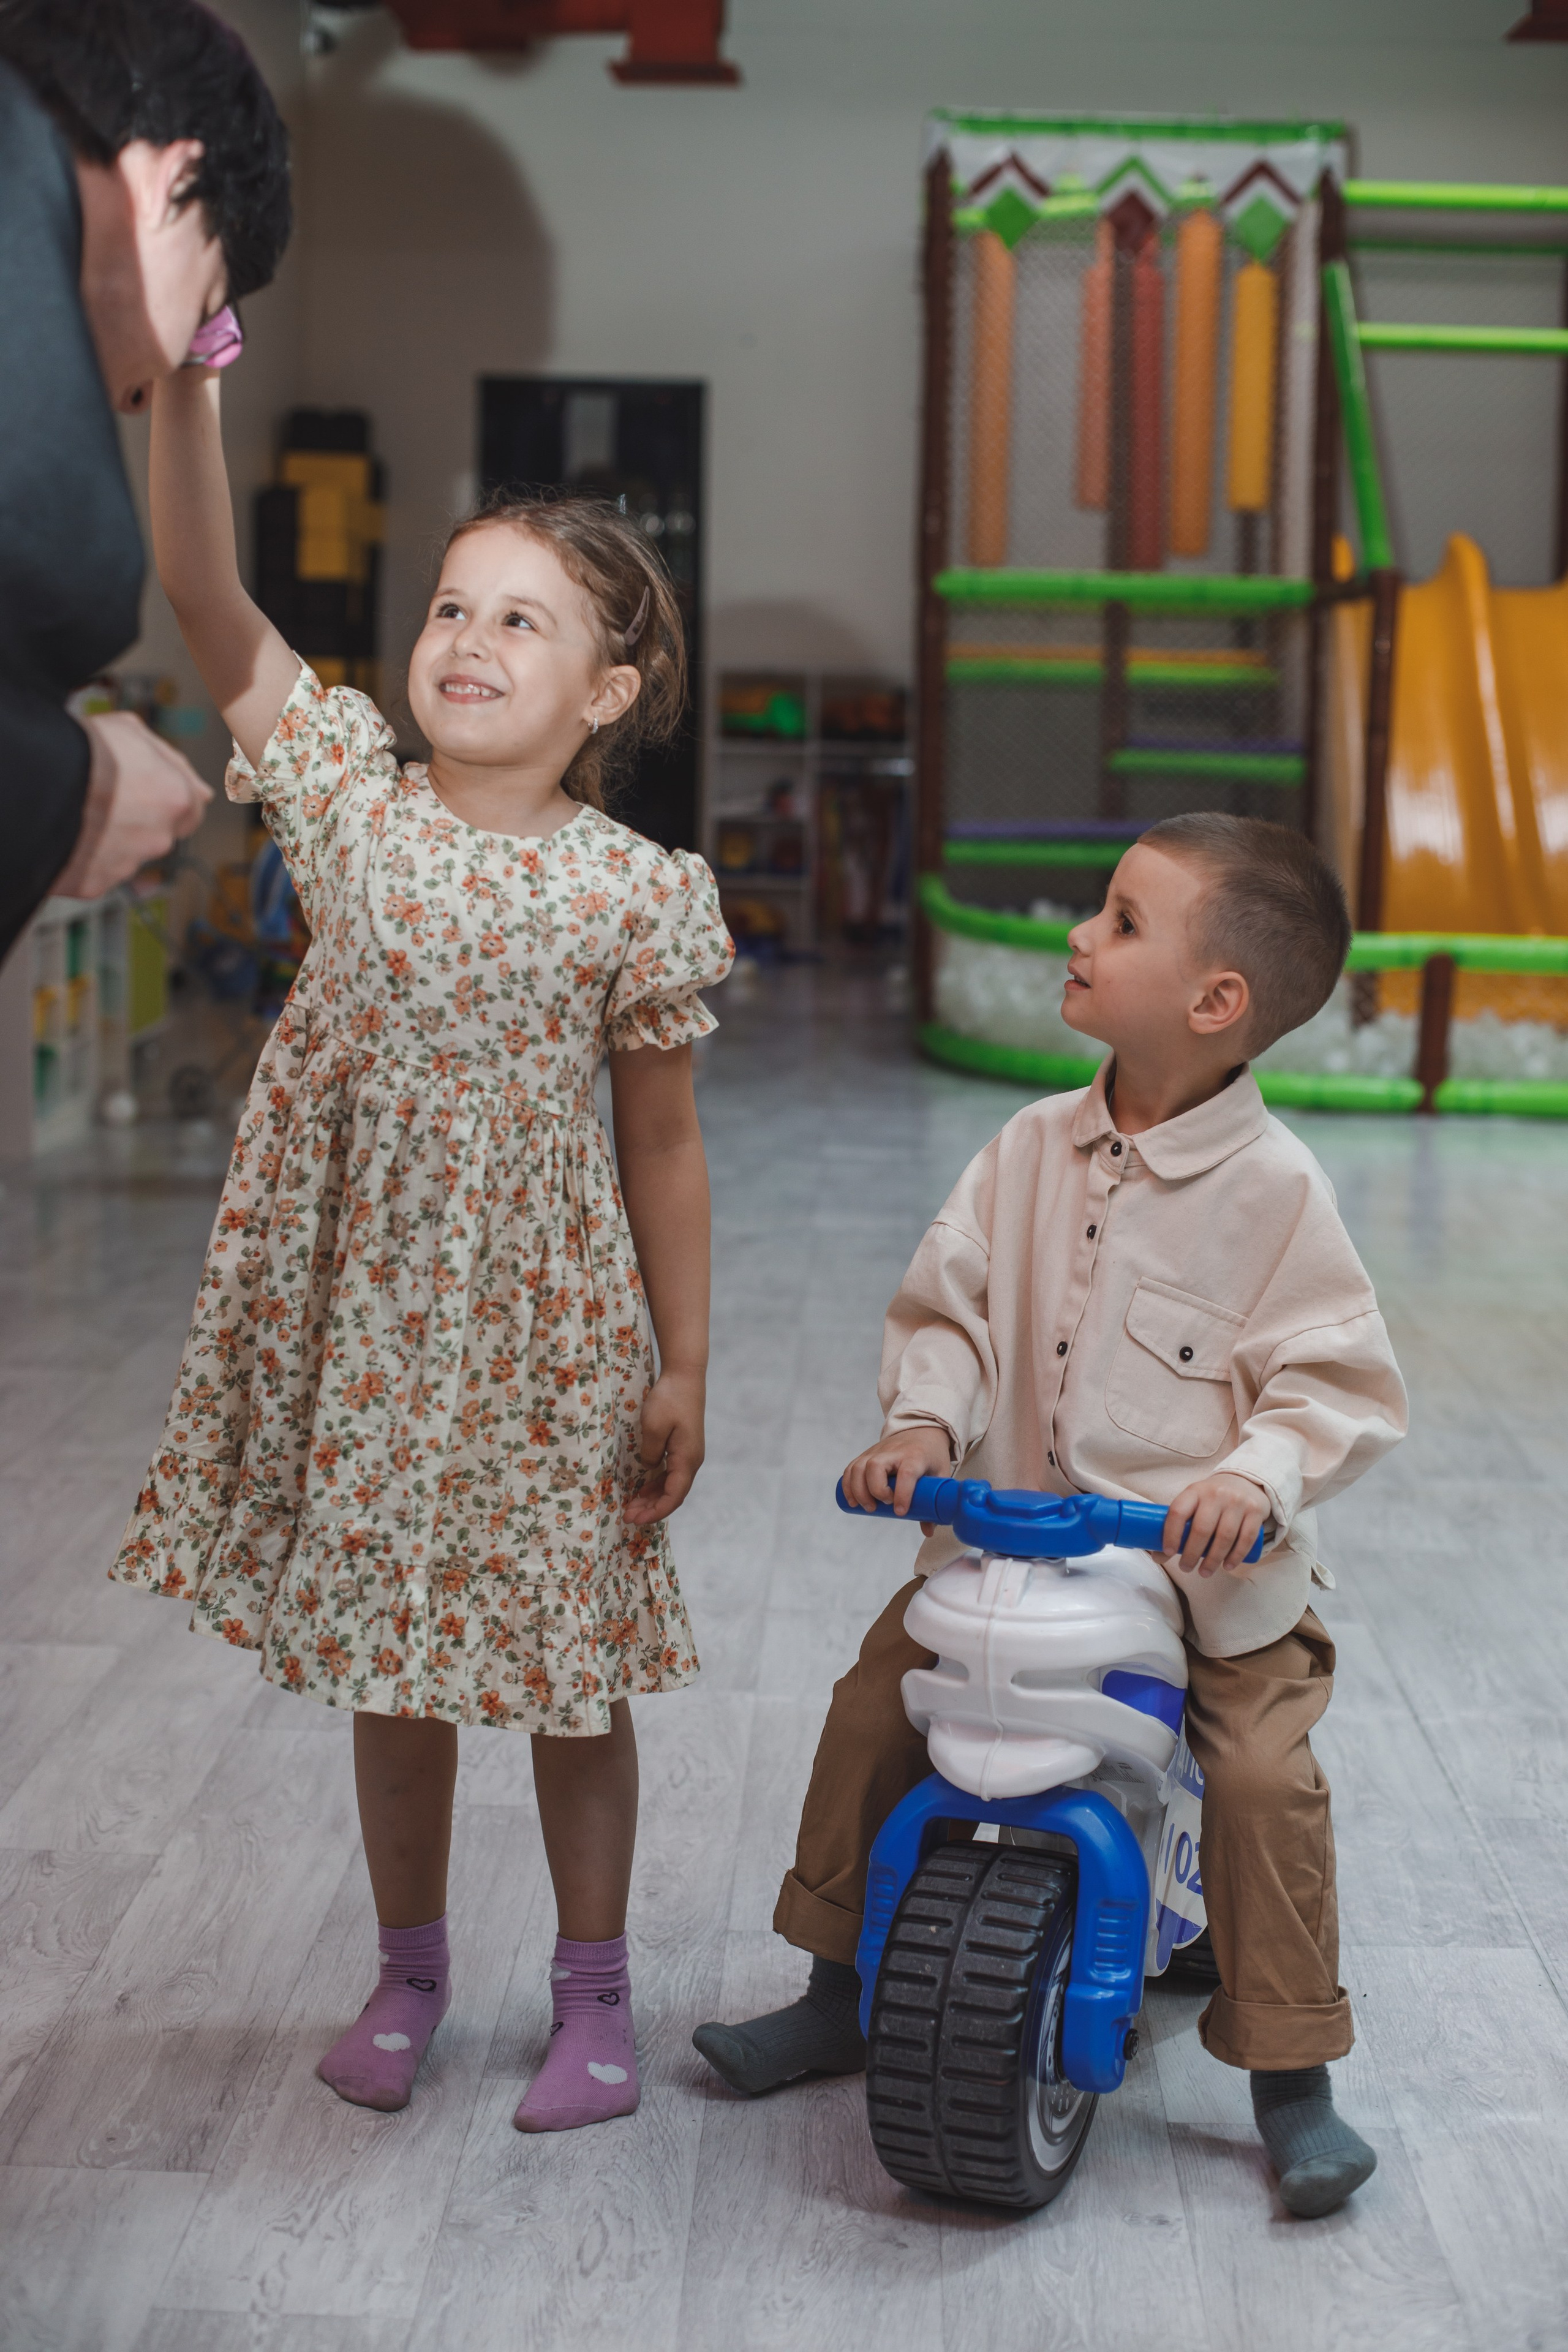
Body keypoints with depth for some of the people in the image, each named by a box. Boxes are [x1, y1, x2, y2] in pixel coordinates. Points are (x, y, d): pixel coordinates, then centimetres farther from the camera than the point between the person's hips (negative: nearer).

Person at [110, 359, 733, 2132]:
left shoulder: (642, 891, -7)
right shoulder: (345, 799, -3)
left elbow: (661, 1142, -1)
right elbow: (204, 595, -14)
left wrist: (684, 1367, -1)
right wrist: (180, 372, -27)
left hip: (546, 1325, -2)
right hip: (358, 1306, 2)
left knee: (569, 1660, 10)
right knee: (385, 1657, 15)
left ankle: (593, 1987, 29)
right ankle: (409, 1968, 34)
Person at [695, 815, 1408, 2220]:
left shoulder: (1274, 1187, -14)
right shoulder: (1034, 1151, -1)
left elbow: (1343, 1382, -13)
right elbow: (946, 1302, 5)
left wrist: (1256, 1476, -29)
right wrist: (924, 1421, -13)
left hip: (1202, 1564, -4)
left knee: (1263, 1775, -17)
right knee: (876, 1706, 2)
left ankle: (1293, 2083, 3)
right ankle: (839, 1992, 23)